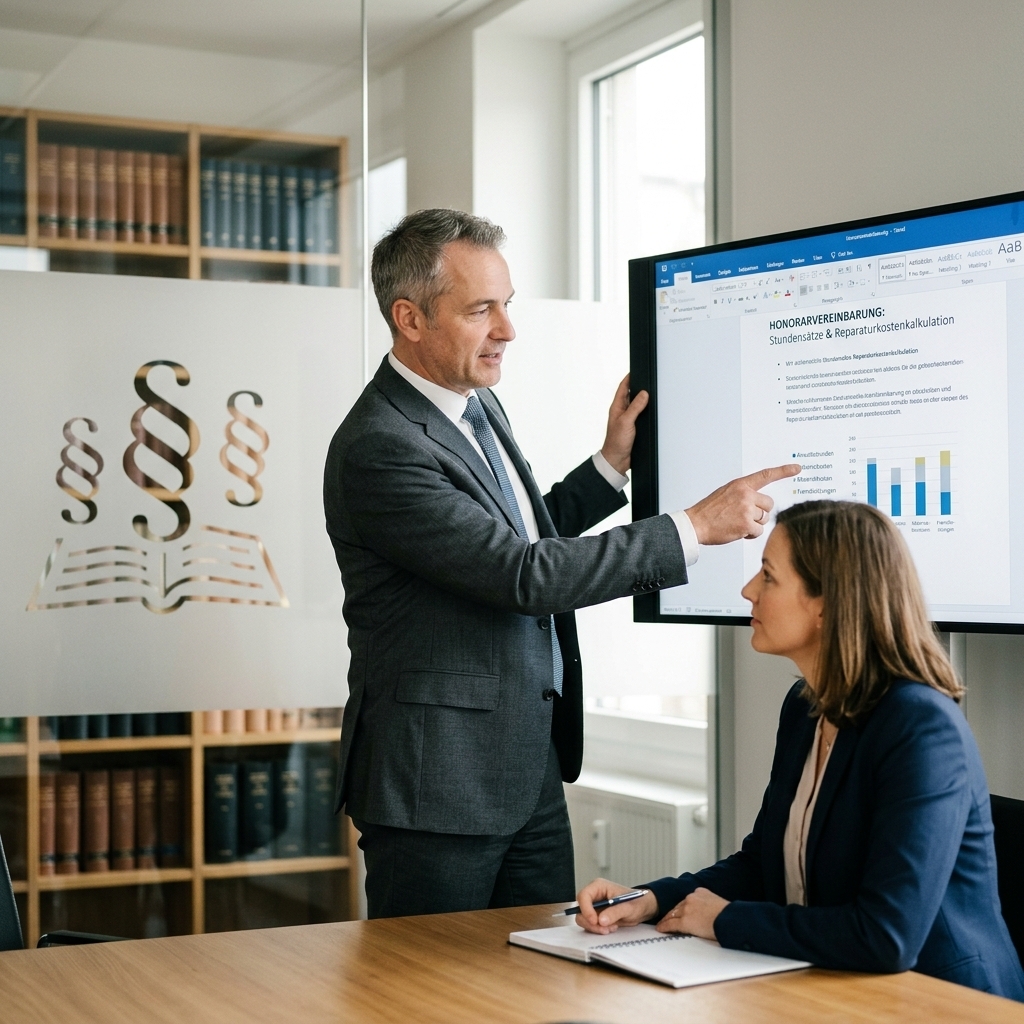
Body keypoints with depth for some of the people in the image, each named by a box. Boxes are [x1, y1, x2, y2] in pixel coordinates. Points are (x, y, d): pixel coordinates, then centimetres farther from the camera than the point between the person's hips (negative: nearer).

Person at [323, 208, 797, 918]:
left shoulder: (477, 403, 9)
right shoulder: (378, 449, -21)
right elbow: (527, 577, -24)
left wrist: (612, 464, 13)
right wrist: (696, 527, -20)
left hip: (534, 768, 9)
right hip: (440, 780, -9)